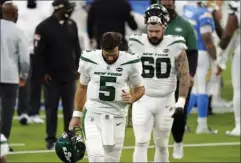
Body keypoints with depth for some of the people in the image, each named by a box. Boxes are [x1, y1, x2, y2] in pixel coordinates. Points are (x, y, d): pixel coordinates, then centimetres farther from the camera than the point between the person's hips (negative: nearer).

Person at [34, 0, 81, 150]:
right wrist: (44, 72, -10)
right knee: (51, 108, 3)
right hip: (52, 76, -3)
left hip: (69, 75, 4)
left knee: (70, 107, 6)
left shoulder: (72, 25, 5)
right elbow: (38, 52, -8)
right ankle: (51, 139, 8)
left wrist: (78, 67, 8)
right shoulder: (44, 27, -9)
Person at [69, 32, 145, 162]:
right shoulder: (89, 60, -5)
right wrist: (76, 115, 12)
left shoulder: (130, 63, -8)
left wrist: (132, 98, -17)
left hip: (116, 117, 1)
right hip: (93, 115, -1)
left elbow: (140, 88, 6)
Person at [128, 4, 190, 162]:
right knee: (141, 143, -10)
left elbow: (184, 76, -6)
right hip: (142, 101, 0)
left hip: (166, 101, 1)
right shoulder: (137, 44, -6)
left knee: (162, 145, 12)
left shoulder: (175, 47, -9)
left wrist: (181, 102, -15)